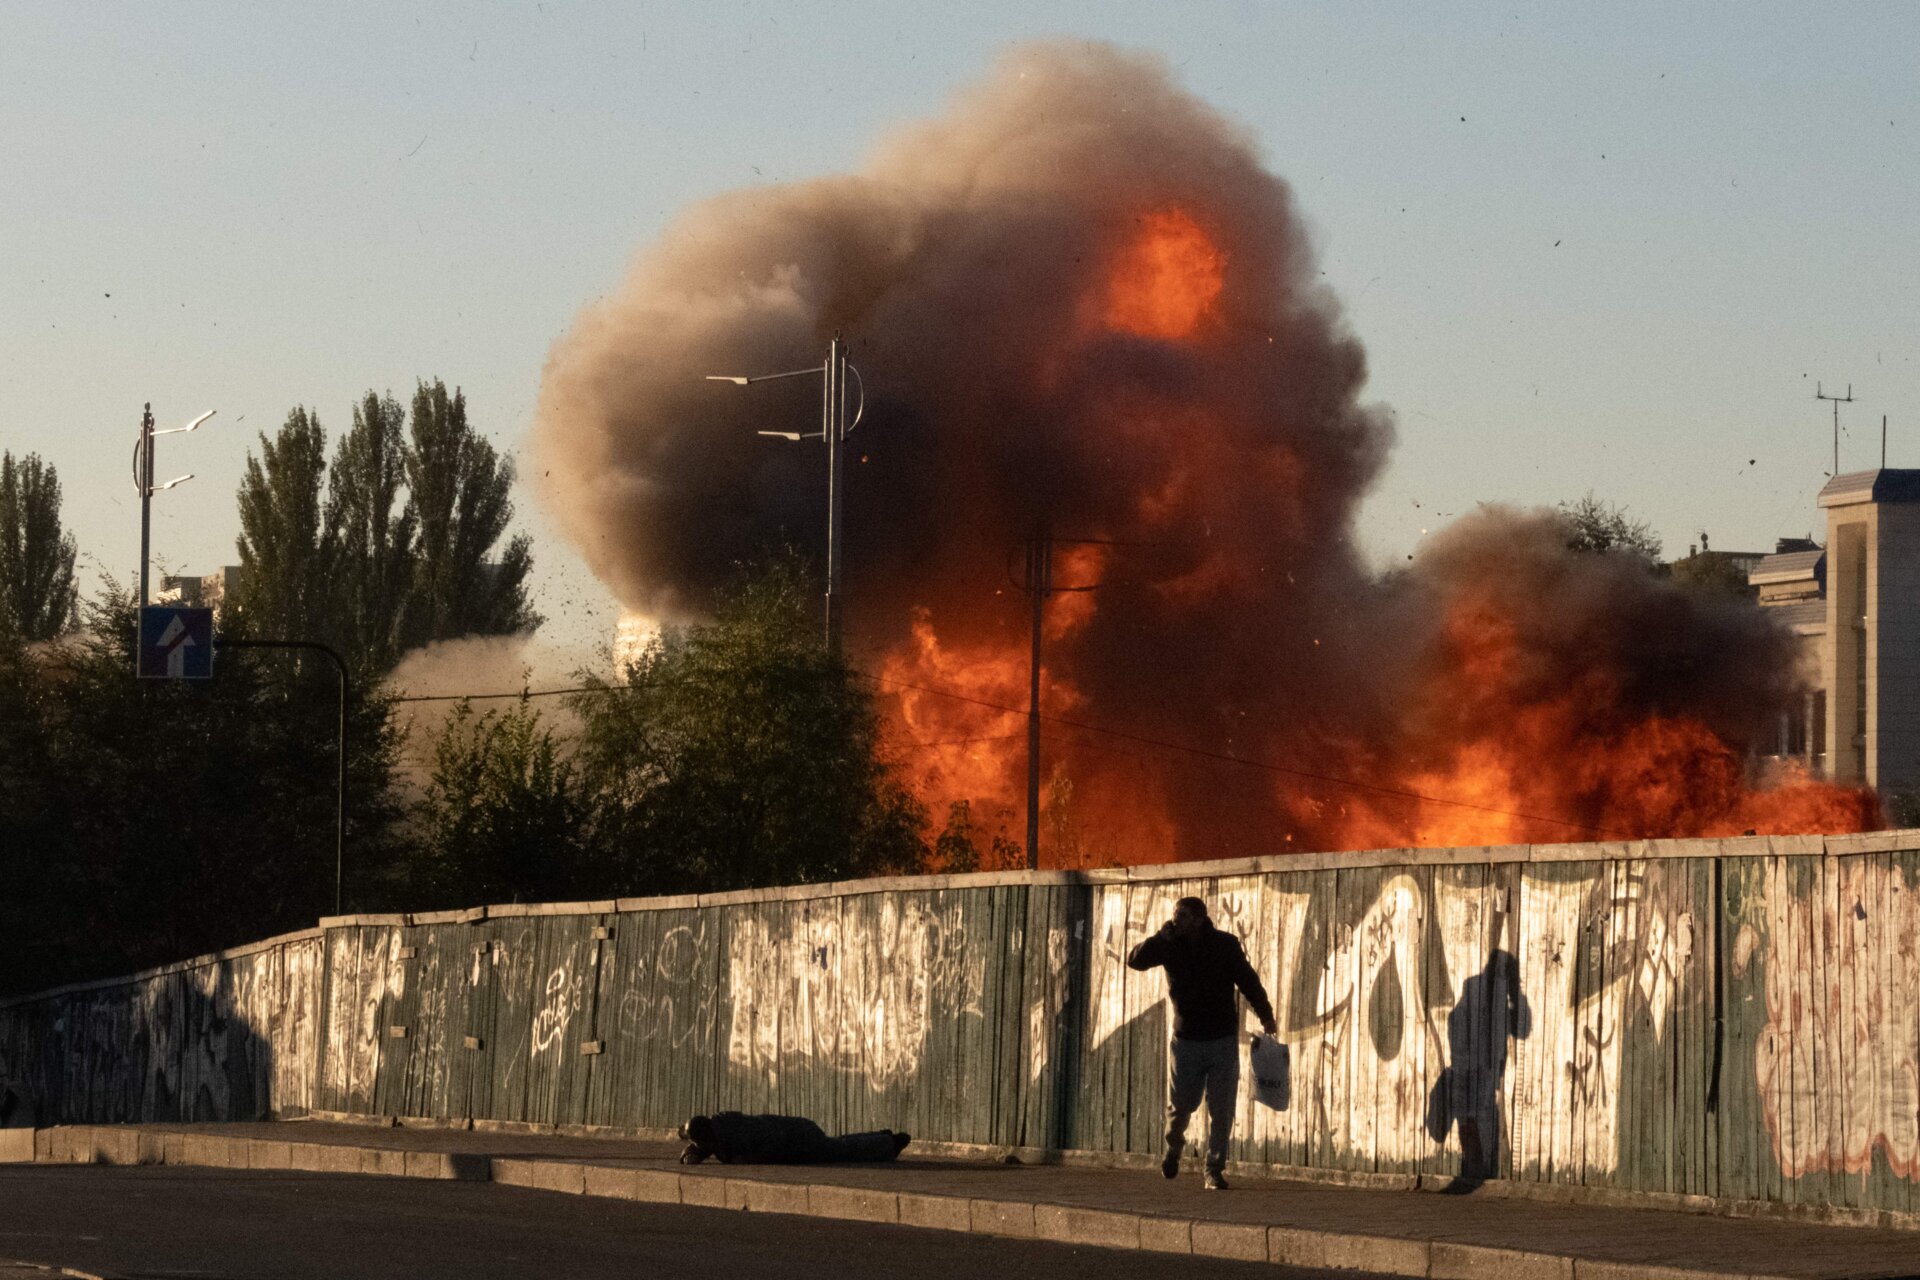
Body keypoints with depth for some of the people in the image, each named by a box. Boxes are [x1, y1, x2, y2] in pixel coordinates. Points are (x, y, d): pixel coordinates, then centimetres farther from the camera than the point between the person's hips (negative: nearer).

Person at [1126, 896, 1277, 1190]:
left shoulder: (1225, 945, -4)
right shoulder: (1171, 946, -2)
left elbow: (1248, 981, 2)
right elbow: (1135, 960, -12)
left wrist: (1266, 1017, 0)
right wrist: (1164, 935, -22)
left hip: (1223, 1041, -1)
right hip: (1187, 1041, 1)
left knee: (1221, 1111, -2)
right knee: (1180, 1105, 8)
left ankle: (1215, 1171, 7)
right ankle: (1173, 1149, 38)